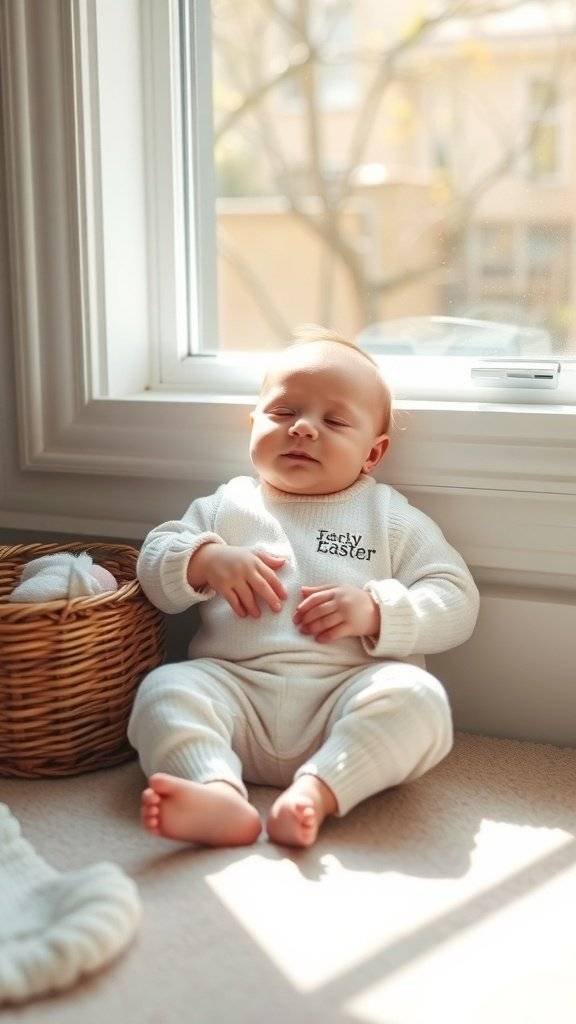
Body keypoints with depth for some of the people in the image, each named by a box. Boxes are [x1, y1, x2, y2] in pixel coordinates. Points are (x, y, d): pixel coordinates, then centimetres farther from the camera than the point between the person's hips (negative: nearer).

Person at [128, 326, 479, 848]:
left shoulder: (393, 517, 15)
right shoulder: (227, 506, 22)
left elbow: (457, 602, 6)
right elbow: (153, 564, 14)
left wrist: (376, 610, -11)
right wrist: (206, 560, -6)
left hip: (350, 696, -1)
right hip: (235, 686, 2)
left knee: (416, 695, -30)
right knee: (164, 688, -25)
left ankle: (317, 791, -41)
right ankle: (219, 794, -47)